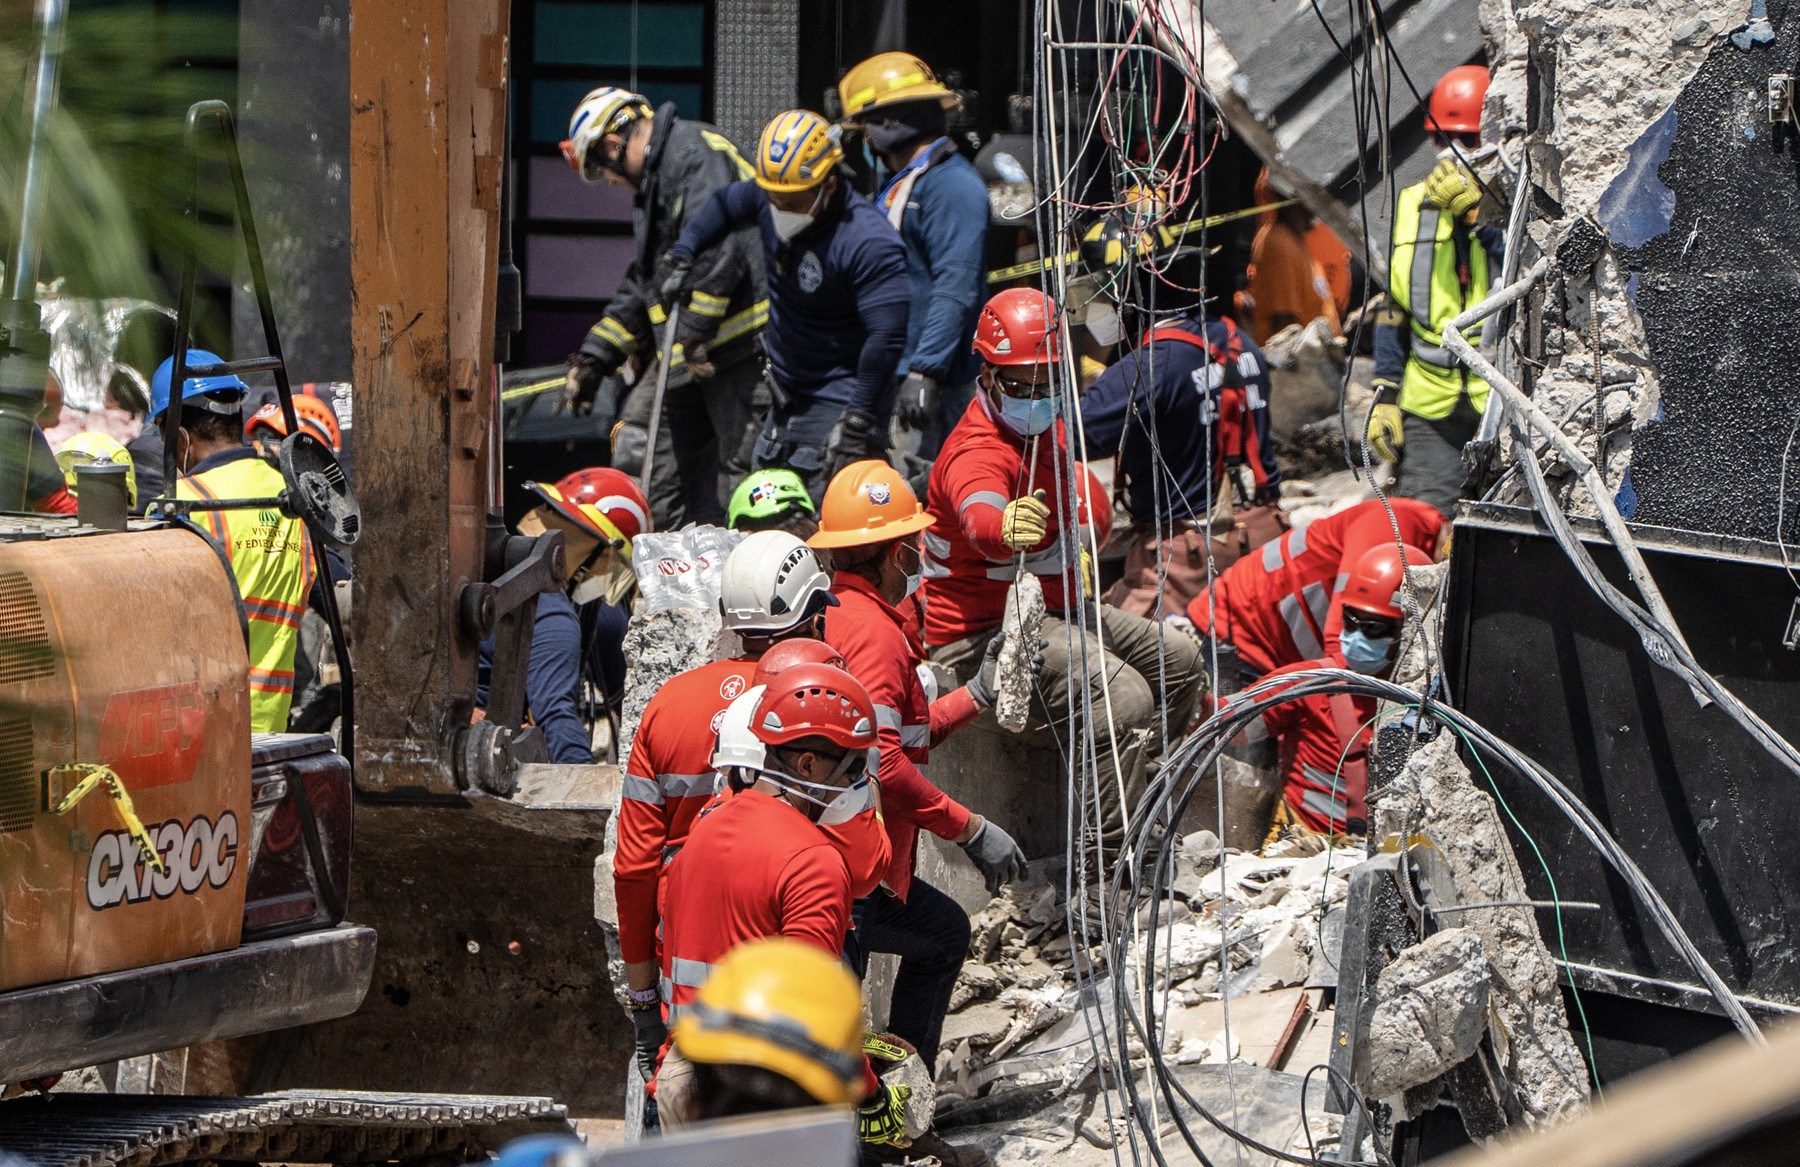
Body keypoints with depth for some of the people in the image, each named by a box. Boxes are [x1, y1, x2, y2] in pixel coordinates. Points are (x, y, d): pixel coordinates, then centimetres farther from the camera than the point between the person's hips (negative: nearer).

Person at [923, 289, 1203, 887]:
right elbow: (978, 513, -52)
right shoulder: (981, 451, -25)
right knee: (1125, 698, -29)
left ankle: (1135, 814, 25)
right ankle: (1101, 871, -26)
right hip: (982, 632, -10)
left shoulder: (1048, 429, 8)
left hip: (1049, 608, 10)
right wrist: (1006, 528, -73)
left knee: (1177, 659, 12)